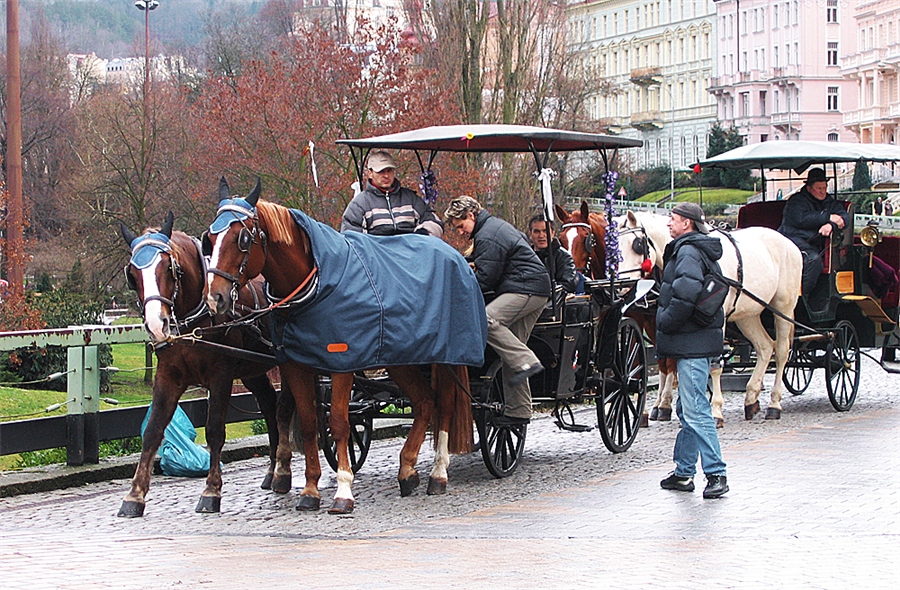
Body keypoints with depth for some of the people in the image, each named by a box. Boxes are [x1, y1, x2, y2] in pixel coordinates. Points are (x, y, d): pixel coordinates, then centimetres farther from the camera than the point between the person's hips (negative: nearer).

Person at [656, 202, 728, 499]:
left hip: (692, 342, -11)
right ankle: (684, 472, 22)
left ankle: (716, 474, -11)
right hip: (695, 341, 11)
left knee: (695, 411, -11)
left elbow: (686, 293, -28)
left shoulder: (687, 252, -13)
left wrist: (665, 322, -16)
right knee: (687, 409, 16)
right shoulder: (701, 250, 18)